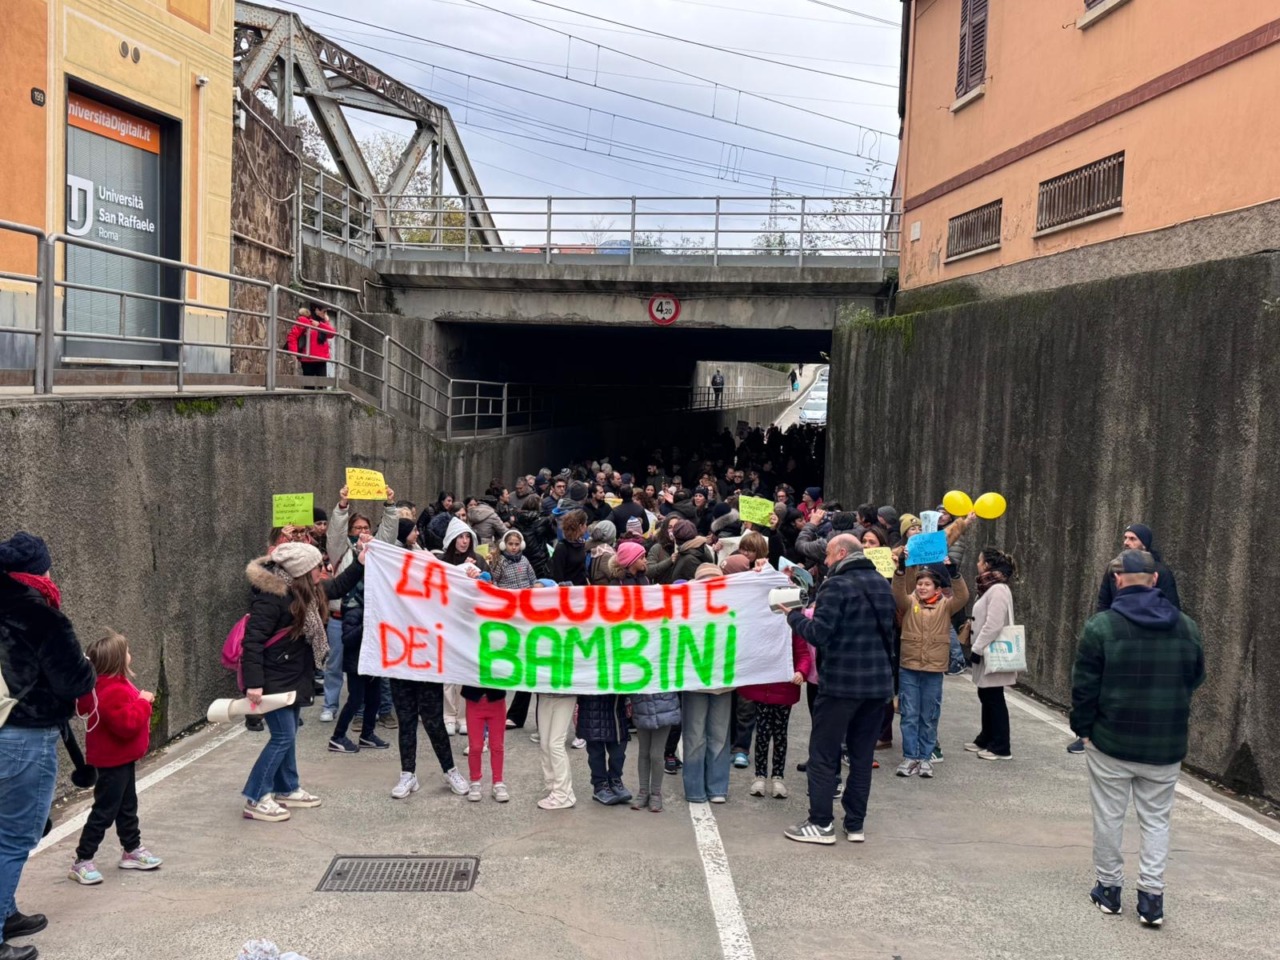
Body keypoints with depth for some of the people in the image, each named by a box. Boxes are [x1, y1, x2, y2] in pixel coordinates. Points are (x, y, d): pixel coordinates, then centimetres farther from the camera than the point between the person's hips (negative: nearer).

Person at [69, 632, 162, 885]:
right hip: (112, 762, -11)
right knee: (105, 811, -3)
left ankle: (132, 850, 32)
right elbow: (126, 724, -31)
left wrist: (140, 700, 2)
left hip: (122, 759, 11)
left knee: (127, 807, 20)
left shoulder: (113, 685, 6)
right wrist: (143, 703, -23)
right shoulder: (112, 691, -27)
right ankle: (82, 862, 5)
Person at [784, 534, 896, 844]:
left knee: (823, 754, 3)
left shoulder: (837, 585, -13)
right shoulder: (881, 583, 10)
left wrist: (794, 615, -4)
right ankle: (856, 824, 17)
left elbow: (818, 634, -19)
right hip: (879, 682, 7)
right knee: (863, 755, 12)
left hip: (841, 682, -7)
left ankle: (821, 824, 6)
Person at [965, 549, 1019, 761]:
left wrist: (977, 648, -19)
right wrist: (977, 647, 16)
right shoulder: (990, 588, 14)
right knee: (986, 696, 16)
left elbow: (993, 625, -24)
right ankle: (986, 739, 26)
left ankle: (1001, 747, 2)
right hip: (987, 653, 10)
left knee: (994, 699, -4)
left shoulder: (998, 590, -18)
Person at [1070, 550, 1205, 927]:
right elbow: (1195, 680, 11)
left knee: (1109, 816, 10)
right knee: (1156, 819, 12)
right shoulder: (1187, 627, 0)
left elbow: (1084, 686, -9)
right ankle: (1151, 895, 10)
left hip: (1111, 741, -3)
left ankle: (1109, 887, 20)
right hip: (1167, 746, 3)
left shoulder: (1101, 626, -11)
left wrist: (1083, 728, 3)